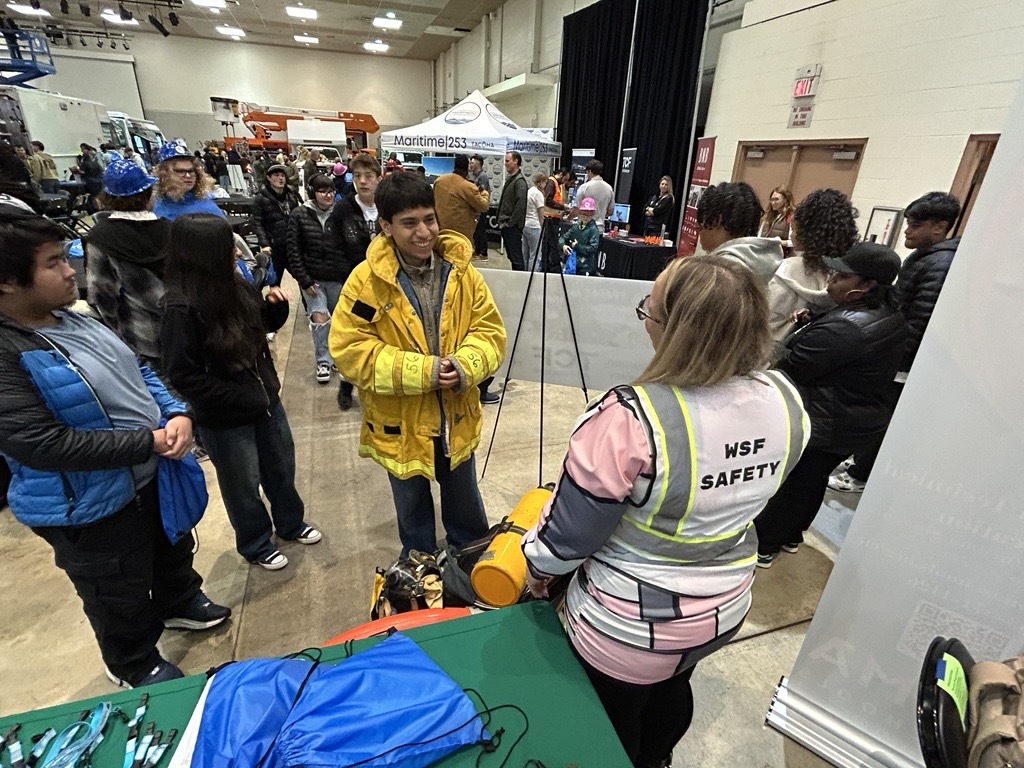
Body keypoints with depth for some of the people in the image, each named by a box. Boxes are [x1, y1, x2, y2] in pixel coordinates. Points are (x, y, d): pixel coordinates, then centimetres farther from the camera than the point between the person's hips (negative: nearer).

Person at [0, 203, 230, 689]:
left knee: (173, 548, 29)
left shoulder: (74, 320, 1)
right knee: (121, 597, 17)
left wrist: (176, 413, -11)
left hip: (150, 476, 8)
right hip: (89, 509, -7)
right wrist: (149, 442, -26)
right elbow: (45, 443, -29)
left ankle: (179, 603, 57)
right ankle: (134, 665, 43)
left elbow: (136, 372, 8)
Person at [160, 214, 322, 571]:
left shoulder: (235, 286, -5)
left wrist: (275, 303, -9)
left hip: (265, 399, 6)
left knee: (282, 468, 23)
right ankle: (256, 544, 40)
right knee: (244, 485, 15)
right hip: (225, 419, -6)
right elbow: (183, 375, -21)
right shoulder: (181, 308, -23)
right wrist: (241, 398, -20)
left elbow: (266, 324, 12)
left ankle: (291, 523, 47)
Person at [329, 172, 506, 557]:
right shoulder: (366, 281, -15)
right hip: (401, 427, -2)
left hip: (457, 421, 3)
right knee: (413, 514, 23)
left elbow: (490, 330, -2)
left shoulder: (462, 271, -5)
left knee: (465, 506, 25)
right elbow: (349, 349, -17)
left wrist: (465, 365, -23)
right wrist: (421, 371, -25)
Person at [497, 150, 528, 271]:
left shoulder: (520, 181, -12)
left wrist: (510, 222, -18)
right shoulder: (509, 179, 17)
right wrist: (501, 221, 13)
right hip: (505, 225, 9)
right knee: (511, 256, 14)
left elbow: (520, 204, -21)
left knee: (516, 256, -5)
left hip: (513, 226, -9)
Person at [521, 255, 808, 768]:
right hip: (725, 606, 7)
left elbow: (570, 531, -23)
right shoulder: (784, 401, -13)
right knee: (672, 689, 35)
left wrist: (538, 562, -2)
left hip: (631, 624, -6)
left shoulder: (631, 419, -35)